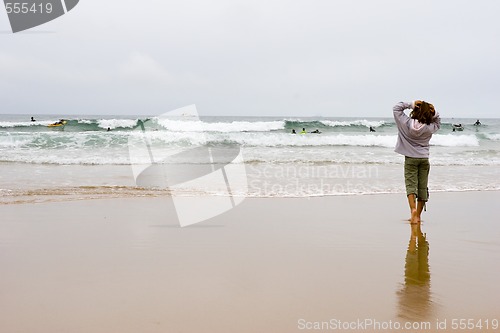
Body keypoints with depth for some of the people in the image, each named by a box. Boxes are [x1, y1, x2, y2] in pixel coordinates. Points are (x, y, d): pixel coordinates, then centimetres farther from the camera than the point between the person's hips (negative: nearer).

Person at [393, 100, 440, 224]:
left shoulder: (407, 123, -13)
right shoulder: (429, 128, -7)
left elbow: (396, 108, -3)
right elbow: (438, 123, 15)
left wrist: (411, 104, -9)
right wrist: (434, 114, -4)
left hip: (411, 159, -2)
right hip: (424, 159, 2)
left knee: (411, 184, -3)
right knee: (422, 187, 8)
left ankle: (413, 209, -27)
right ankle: (418, 215, 13)